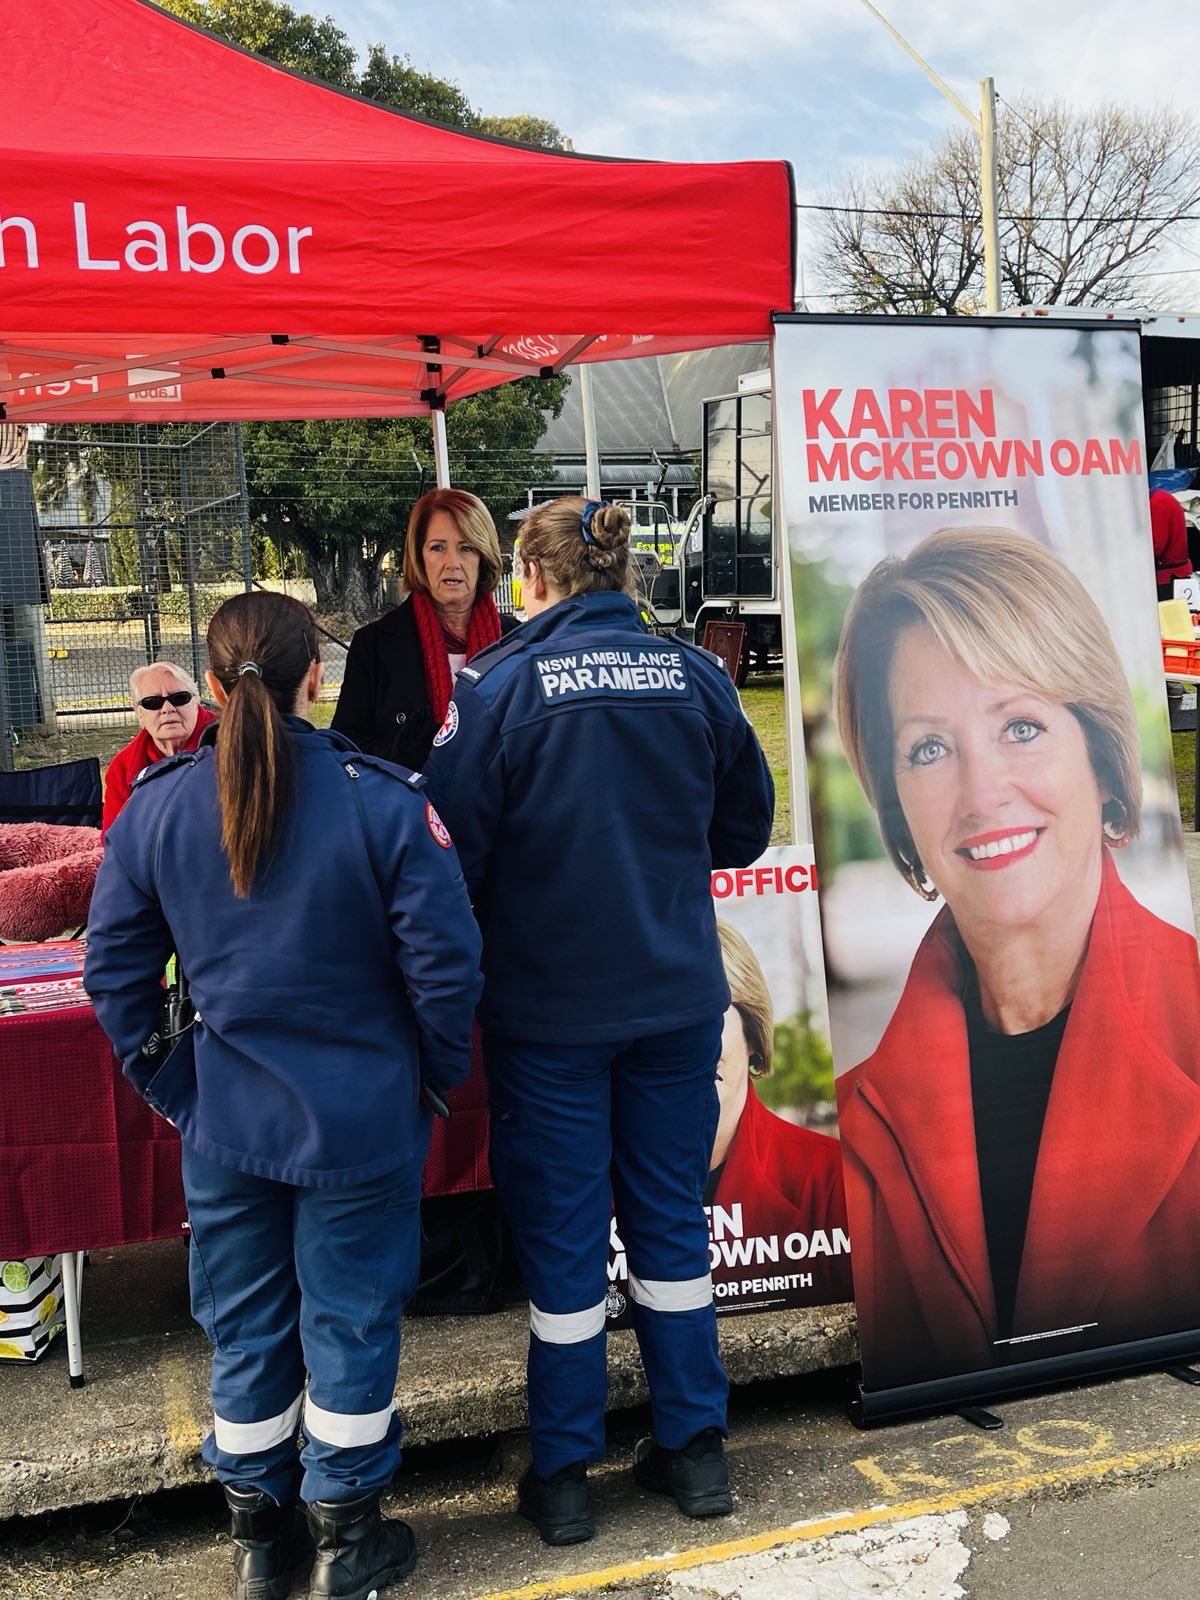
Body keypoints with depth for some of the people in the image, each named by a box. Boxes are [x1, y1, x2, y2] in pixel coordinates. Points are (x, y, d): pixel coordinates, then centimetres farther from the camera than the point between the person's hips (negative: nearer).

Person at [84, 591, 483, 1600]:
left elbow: (115, 969, 1)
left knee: (244, 1326, 18)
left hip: (225, 1122, 3)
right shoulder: (385, 800, -16)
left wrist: (168, 1083, 11)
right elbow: (444, 961, -14)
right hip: (362, 1119, -3)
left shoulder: (155, 806, -6)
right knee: (350, 1320, 13)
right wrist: (438, 1078, 2)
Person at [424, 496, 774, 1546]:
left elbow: (456, 845, -9)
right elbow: (743, 828, 8)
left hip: (548, 1003, -3)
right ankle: (695, 1447, 28)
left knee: (561, 1234, 9)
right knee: (670, 1217, 16)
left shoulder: (502, 685, -12)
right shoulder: (695, 676, -2)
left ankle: (562, 1475, 23)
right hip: (678, 994, 3)